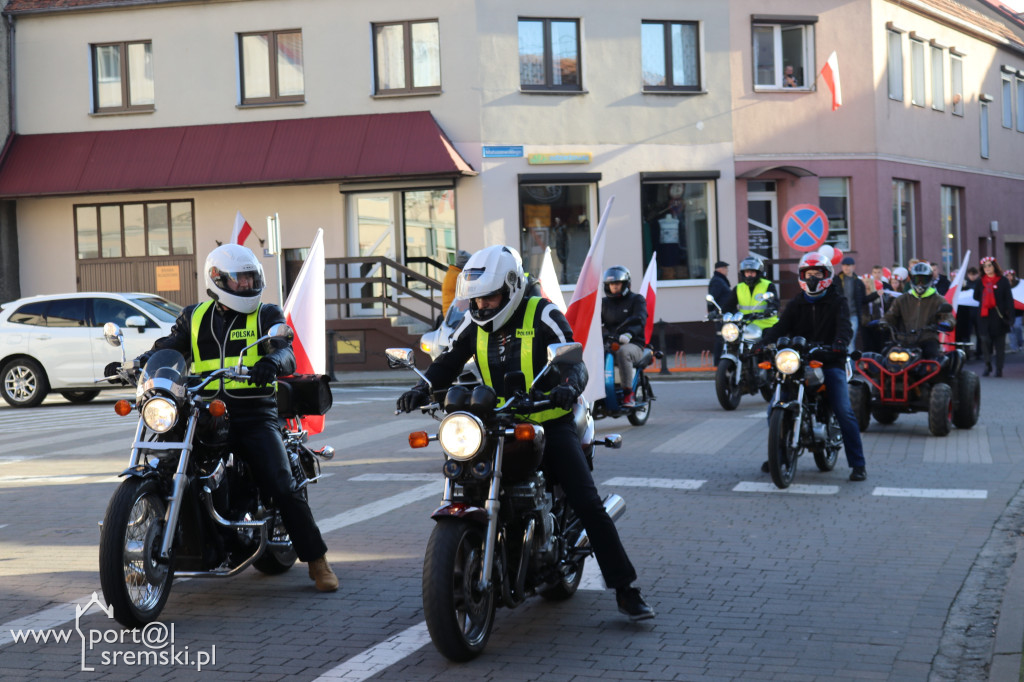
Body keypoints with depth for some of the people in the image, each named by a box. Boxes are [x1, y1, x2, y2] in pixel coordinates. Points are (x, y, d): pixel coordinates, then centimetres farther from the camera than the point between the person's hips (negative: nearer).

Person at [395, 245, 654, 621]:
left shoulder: (543, 316, -9)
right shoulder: (475, 325, 6)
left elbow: (573, 360, -18)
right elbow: (448, 362, 4)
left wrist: (569, 385, -42)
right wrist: (423, 387, -18)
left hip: (551, 424, -4)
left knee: (588, 505, -12)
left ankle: (626, 590, -6)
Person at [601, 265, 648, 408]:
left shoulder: (636, 300, 7)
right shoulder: (604, 302, 23)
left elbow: (639, 320, -10)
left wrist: (628, 334, -31)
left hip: (633, 344, -4)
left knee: (623, 352, -40)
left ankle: (628, 393, -36)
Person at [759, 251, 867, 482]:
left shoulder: (837, 301, 6)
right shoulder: (795, 304, 17)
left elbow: (844, 325, -13)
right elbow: (781, 327, 3)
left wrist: (840, 343, -35)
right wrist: (762, 343, -17)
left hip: (830, 362, -4)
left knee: (844, 412, -18)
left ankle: (858, 464, -13)